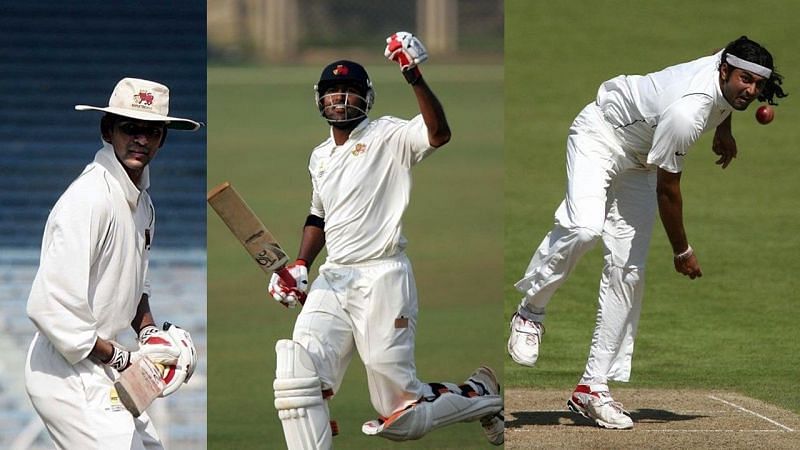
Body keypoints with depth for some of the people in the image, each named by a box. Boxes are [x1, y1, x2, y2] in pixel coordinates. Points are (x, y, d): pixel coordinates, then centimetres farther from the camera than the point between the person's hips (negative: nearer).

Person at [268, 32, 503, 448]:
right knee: (295, 375, -15)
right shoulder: (320, 157, 18)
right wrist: (299, 266, 16)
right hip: (332, 281, 7)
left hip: (382, 278, -7)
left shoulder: (388, 136, -4)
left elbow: (438, 133, -25)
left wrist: (415, 77, -35)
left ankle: (480, 397, 25)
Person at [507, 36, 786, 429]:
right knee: (584, 227, -35)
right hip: (600, 135, -8)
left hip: (638, 162, 8)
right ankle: (530, 312, -11)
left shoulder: (726, 70, -14)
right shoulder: (687, 112, -37)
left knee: (627, 272, -2)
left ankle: (593, 388, -1)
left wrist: (723, 131, 25)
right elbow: (667, 189, -26)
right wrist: (682, 252, -15)